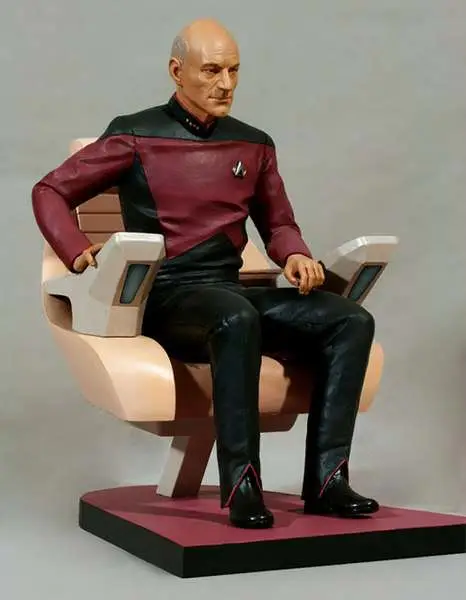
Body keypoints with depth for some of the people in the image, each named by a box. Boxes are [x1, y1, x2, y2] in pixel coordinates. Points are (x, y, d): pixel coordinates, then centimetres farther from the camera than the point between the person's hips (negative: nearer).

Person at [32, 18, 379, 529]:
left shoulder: (254, 145, 16)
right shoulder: (136, 137, 2)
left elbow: (278, 224, 24)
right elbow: (50, 191, 6)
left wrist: (296, 256, 0)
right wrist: (78, 253, -12)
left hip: (233, 294, 6)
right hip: (165, 297, -5)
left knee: (351, 321, -17)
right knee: (238, 318, -40)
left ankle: (325, 480, -23)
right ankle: (240, 484, -36)